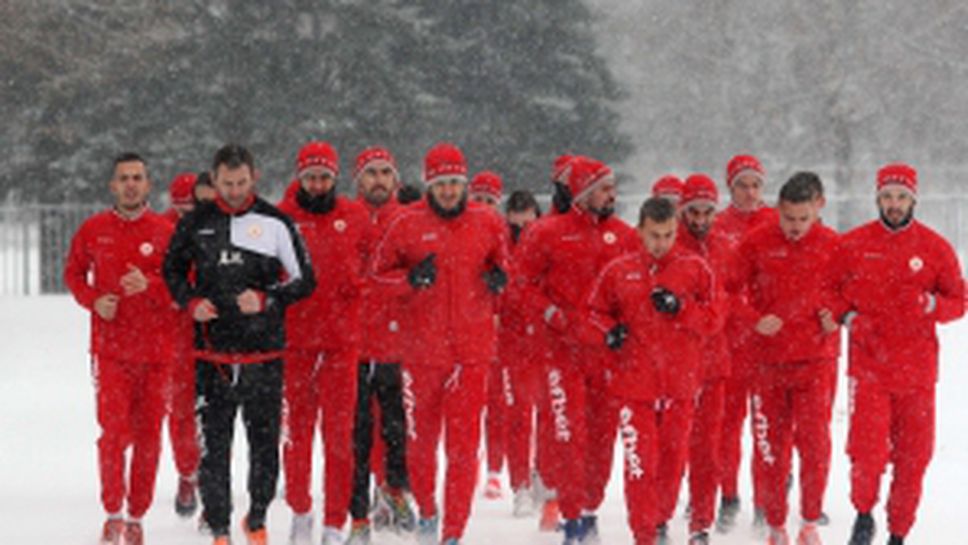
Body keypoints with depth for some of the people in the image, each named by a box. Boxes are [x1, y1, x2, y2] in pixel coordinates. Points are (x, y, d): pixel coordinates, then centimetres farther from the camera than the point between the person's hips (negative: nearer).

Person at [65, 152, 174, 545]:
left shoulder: (165, 232, 1)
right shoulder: (93, 230, 3)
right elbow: (73, 273, 14)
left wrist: (149, 286, -17)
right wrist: (94, 301, -5)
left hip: (154, 349, 1)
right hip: (110, 347, -1)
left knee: (148, 435, 3)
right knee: (114, 431, -10)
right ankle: (113, 512, 4)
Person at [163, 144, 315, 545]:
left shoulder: (275, 223, 0)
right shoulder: (196, 223, 6)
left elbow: (304, 281, 4)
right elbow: (173, 269, 19)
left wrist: (266, 299, -12)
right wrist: (190, 302, 1)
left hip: (264, 354, -1)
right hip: (211, 352, 1)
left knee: (264, 441, 4)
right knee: (213, 443, -1)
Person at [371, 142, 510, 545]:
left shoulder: (488, 223, 3)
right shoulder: (407, 224, -1)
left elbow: (502, 261, 19)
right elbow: (380, 272, 6)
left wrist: (499, 278, -2)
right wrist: (411, 279, -13)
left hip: (471, 349, 0)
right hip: (423, 348, 0)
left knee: (464, 444, -6)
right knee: (421, 438, 11)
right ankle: (426, 511, 35)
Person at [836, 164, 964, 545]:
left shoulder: (935, 247, 3)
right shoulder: (853, 244, 3)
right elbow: (834, 292, 13)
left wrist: (931, 305, -14)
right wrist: (849, 318, -7)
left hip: (917, 367, 1)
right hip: (868, 364, -1)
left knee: (913, 456, 4)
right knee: (867, 449, -14)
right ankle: (864, 513, 13)